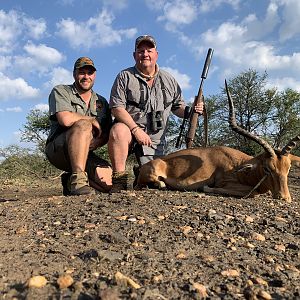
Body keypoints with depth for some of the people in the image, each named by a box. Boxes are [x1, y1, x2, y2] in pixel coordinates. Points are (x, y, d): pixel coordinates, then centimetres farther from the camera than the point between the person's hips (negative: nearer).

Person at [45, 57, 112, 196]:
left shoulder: (101, 102, 16)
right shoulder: (60, 91, 2)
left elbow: (106, 135, 7)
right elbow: (66, 119, -18)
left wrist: (91, 144, -14)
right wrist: (93, 120, -6)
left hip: (85, 154, 5)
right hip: (57, 149, -5)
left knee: (110, 181, -19)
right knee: (83, 125, -33)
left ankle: (70, 179, 8)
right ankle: (78, 179, -34)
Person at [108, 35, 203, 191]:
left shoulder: (169, 80, 12)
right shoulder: (125, 77, 0)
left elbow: (177, 107, 17)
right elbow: (117, 108, -10)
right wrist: (136, 129, -21)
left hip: (154, 138, 3)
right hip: (128, 128, -2)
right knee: (119, 130, -39)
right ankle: (119, 177, -27)